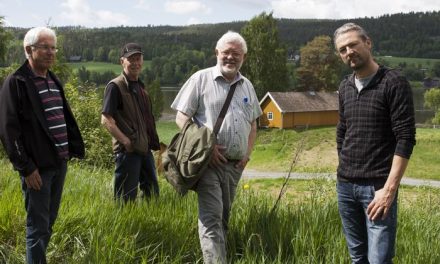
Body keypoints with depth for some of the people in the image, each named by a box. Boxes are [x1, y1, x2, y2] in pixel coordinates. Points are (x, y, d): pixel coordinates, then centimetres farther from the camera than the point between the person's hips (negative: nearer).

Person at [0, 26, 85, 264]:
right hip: (37, 167, -7)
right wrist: (26, 167, -17)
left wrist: (74, 149, 10)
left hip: (59, 164, 7)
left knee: (48, 222, 16)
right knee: (38, 227, -1)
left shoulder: (54, 81, 14)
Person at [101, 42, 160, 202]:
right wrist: (126, 141, -20)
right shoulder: (115, 86, -10)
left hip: (145, 149, 8)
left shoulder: (140, 86, 15)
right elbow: (106, 120, -17)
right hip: (127, 150, -8)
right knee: (126, 198, 0)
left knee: (153, 194, 16)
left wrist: (153, 142, 11)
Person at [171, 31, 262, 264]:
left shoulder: (247, 86, 13)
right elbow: (181, 118, -6)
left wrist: (248, 153, 7)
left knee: (223, 217, 15)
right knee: (211, 218, -11)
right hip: (209, 161, -6)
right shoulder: (201, 79, -3)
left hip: (235, 164, 6)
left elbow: (252, 123, 22)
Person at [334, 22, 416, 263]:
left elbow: (405, 139, -13)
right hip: (345, 185, 6)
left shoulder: (394, 83, -9)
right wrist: (345, 172, 14)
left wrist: (389, 189, -18)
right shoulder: (345, 87, 10)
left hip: (377, 187, -6)